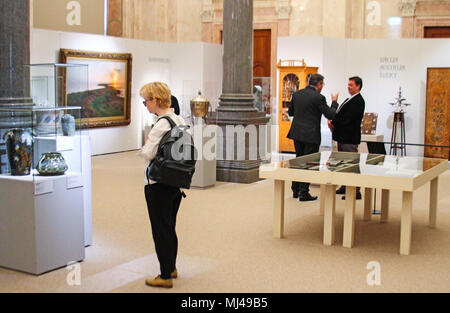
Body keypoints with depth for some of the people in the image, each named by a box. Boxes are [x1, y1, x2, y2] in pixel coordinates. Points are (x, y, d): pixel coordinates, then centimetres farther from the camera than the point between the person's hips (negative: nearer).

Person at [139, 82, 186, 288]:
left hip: (159, 184, -9)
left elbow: (148, 154, -21)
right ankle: (171, 267, 34)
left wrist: (145, 146, -1)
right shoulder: (180, 120, 6)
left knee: (161, 229, 1)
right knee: (170, 227, 20)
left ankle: (165, 276, 10)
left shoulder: (161, 124, -20)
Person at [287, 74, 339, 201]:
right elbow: (331, 115, -10)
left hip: (297, 133, 6)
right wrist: (334, 102, 5)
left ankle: (296, 190, 24)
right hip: (311, 135, -6)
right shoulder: (318, 97, -14)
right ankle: (304, 193, 5)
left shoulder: (296, 94, 5)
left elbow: (290, 112, 16)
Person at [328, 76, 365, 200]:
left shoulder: (358, 101, -14)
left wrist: (333, 123, -12)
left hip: (350, 138, -10)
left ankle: (355, 191, -5)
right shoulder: (349, 100, 17)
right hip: (343, 136, 10)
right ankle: (345, 187, 29)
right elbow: (340, 116, 17)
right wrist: (333, 122, -2)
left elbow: (347, 119, -21)